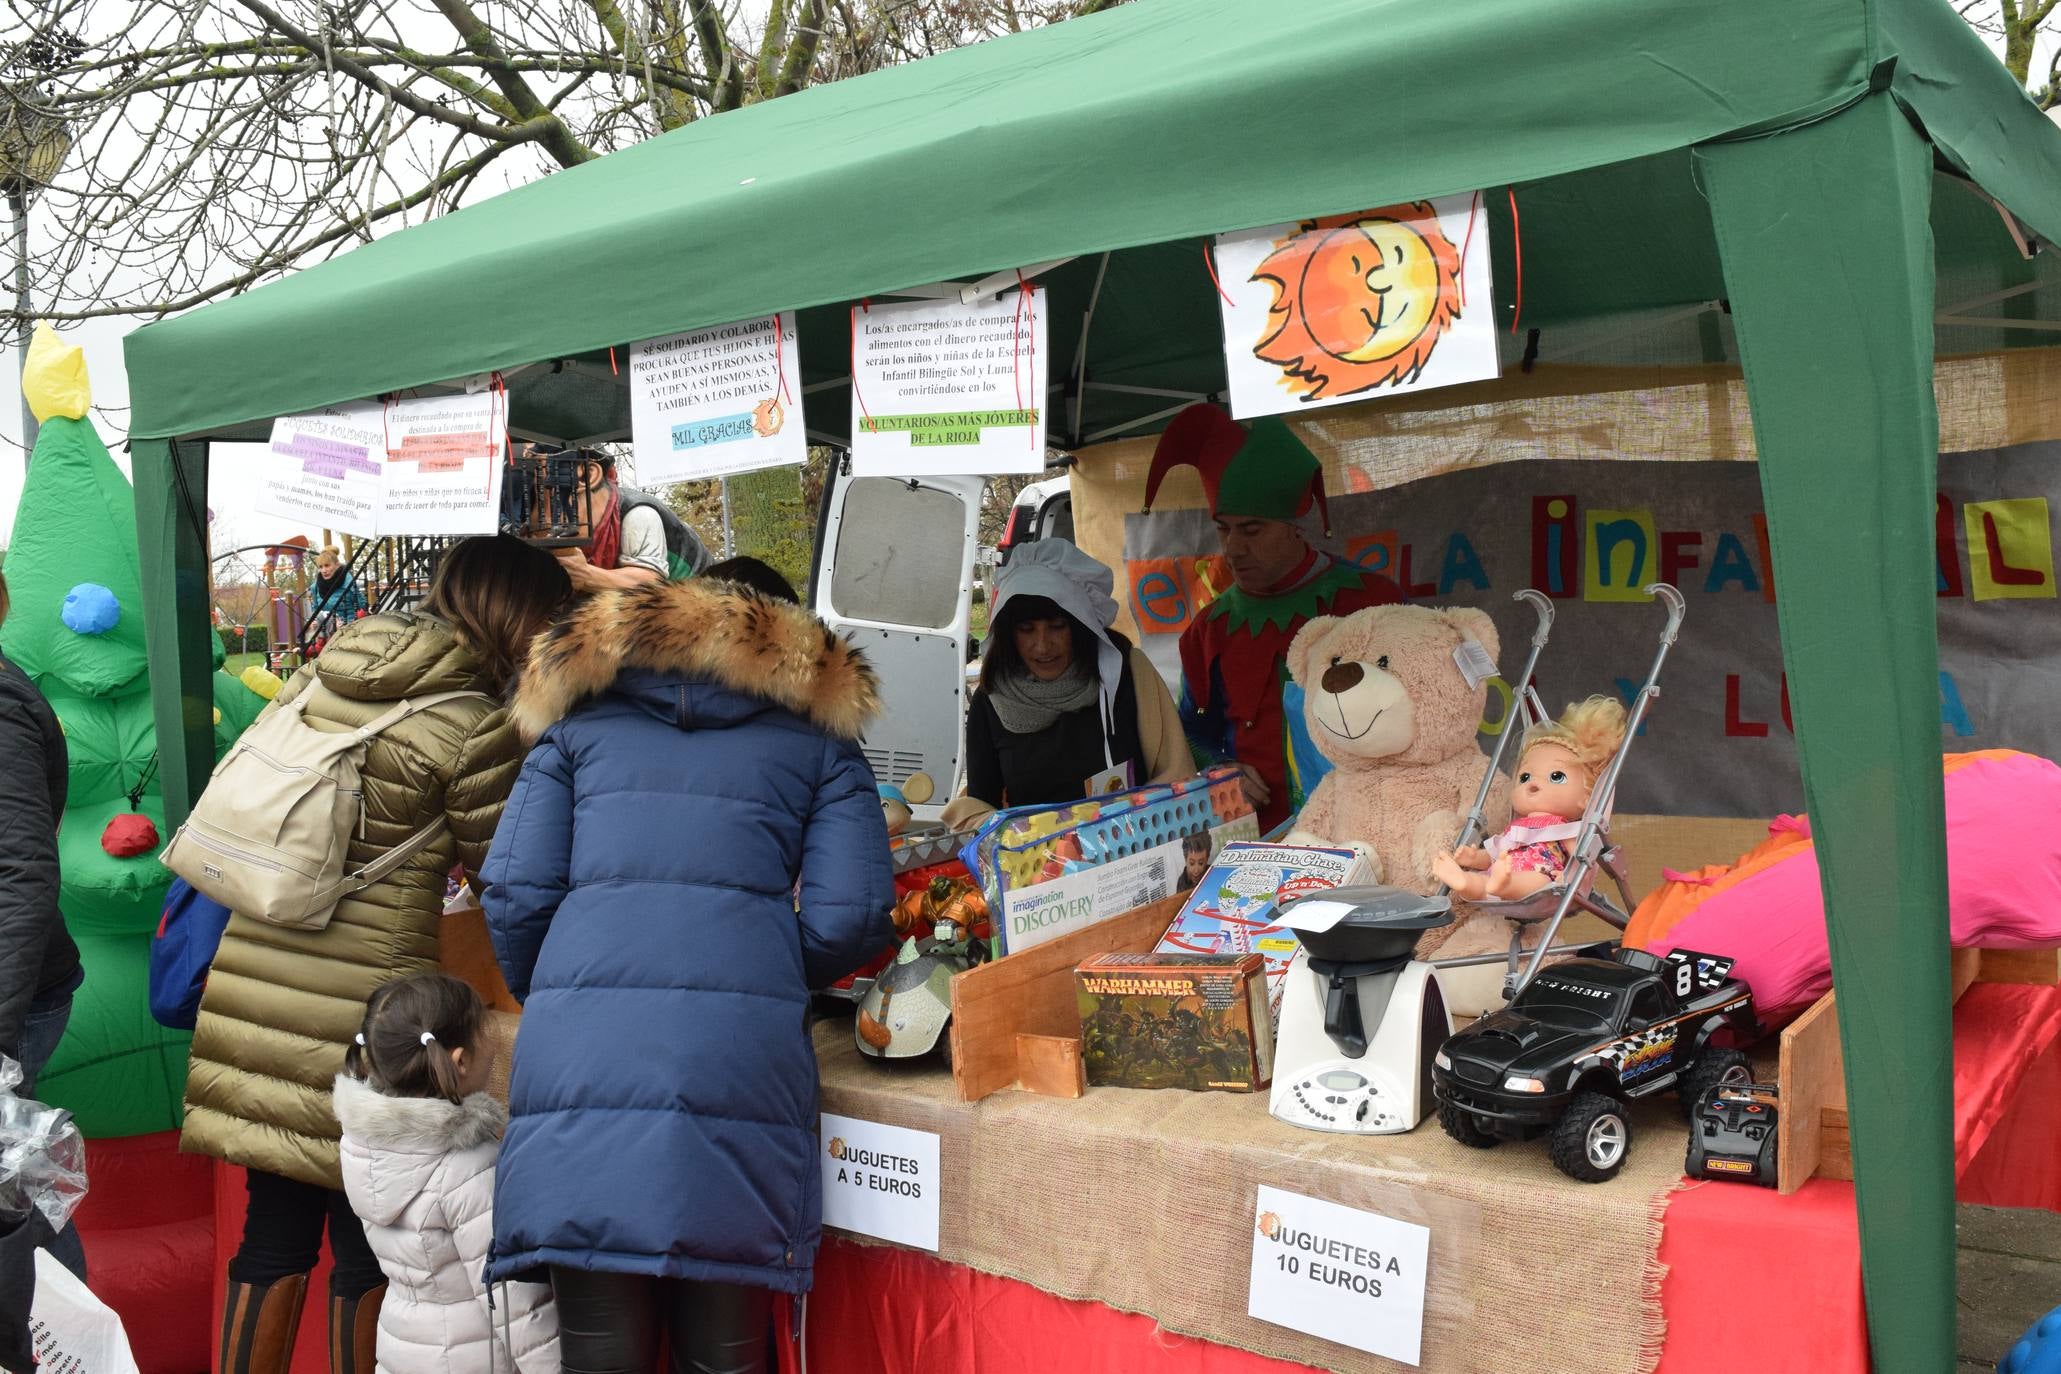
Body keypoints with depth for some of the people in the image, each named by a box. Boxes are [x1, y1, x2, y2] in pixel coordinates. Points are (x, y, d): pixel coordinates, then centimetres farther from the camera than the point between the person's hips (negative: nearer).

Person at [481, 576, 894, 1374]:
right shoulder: (820, 737, 20)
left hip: (580, 1050, 1)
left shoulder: (580, 723, 22)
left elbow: (514, 895, 11)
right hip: (739, 1057, -1)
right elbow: (849, 919, 7)